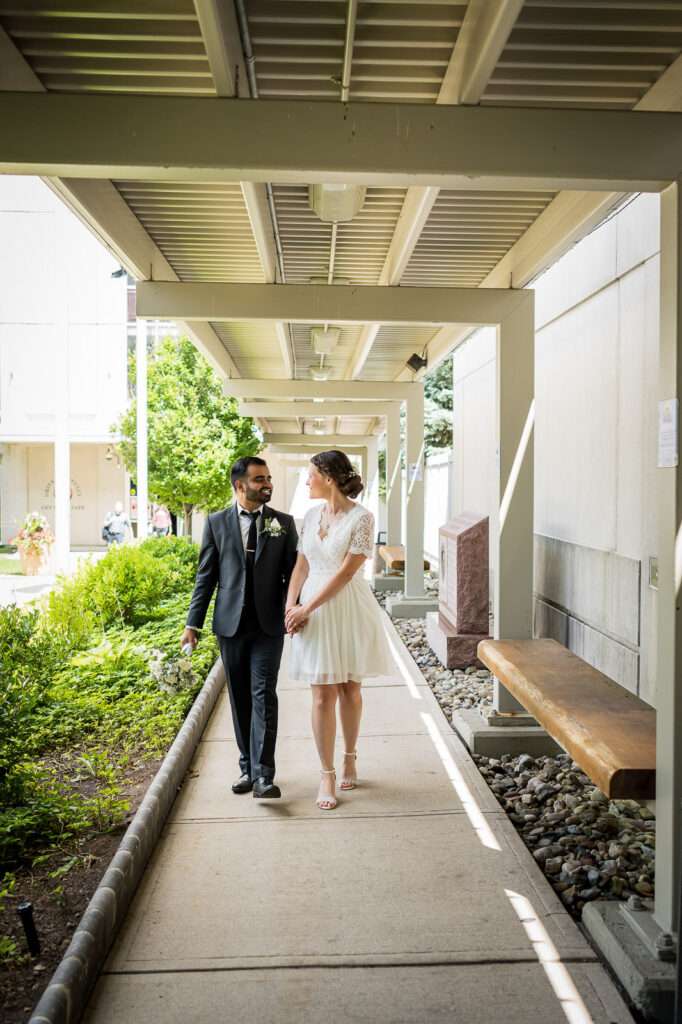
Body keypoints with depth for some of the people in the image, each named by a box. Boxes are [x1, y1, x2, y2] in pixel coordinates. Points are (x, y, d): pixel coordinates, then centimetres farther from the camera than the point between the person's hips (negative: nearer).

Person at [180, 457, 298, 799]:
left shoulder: (284, 523, 5)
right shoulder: (216, 522, 5)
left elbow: (293, 572, 4)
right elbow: (205, 576, 6)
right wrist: (193, 623, 3)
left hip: (269, 624, -1)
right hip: (230, 623, 1)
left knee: (264, 695, -7)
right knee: (240, 698, 9)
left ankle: (263, 775, -7)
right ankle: (247, 767, 21)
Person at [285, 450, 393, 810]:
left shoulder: (361, 517, -11)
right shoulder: (312, 514, 7)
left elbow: (346, 571, -16)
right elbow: (301, 565, 9)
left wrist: (306, 608, -15)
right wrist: (290, 606, -6)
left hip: (348, 608, -3)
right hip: (313, 611, 3)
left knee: (350, 687, 11)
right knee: (323, 694, 1)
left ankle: (349, 758, 31)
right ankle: (327, 775, 7)